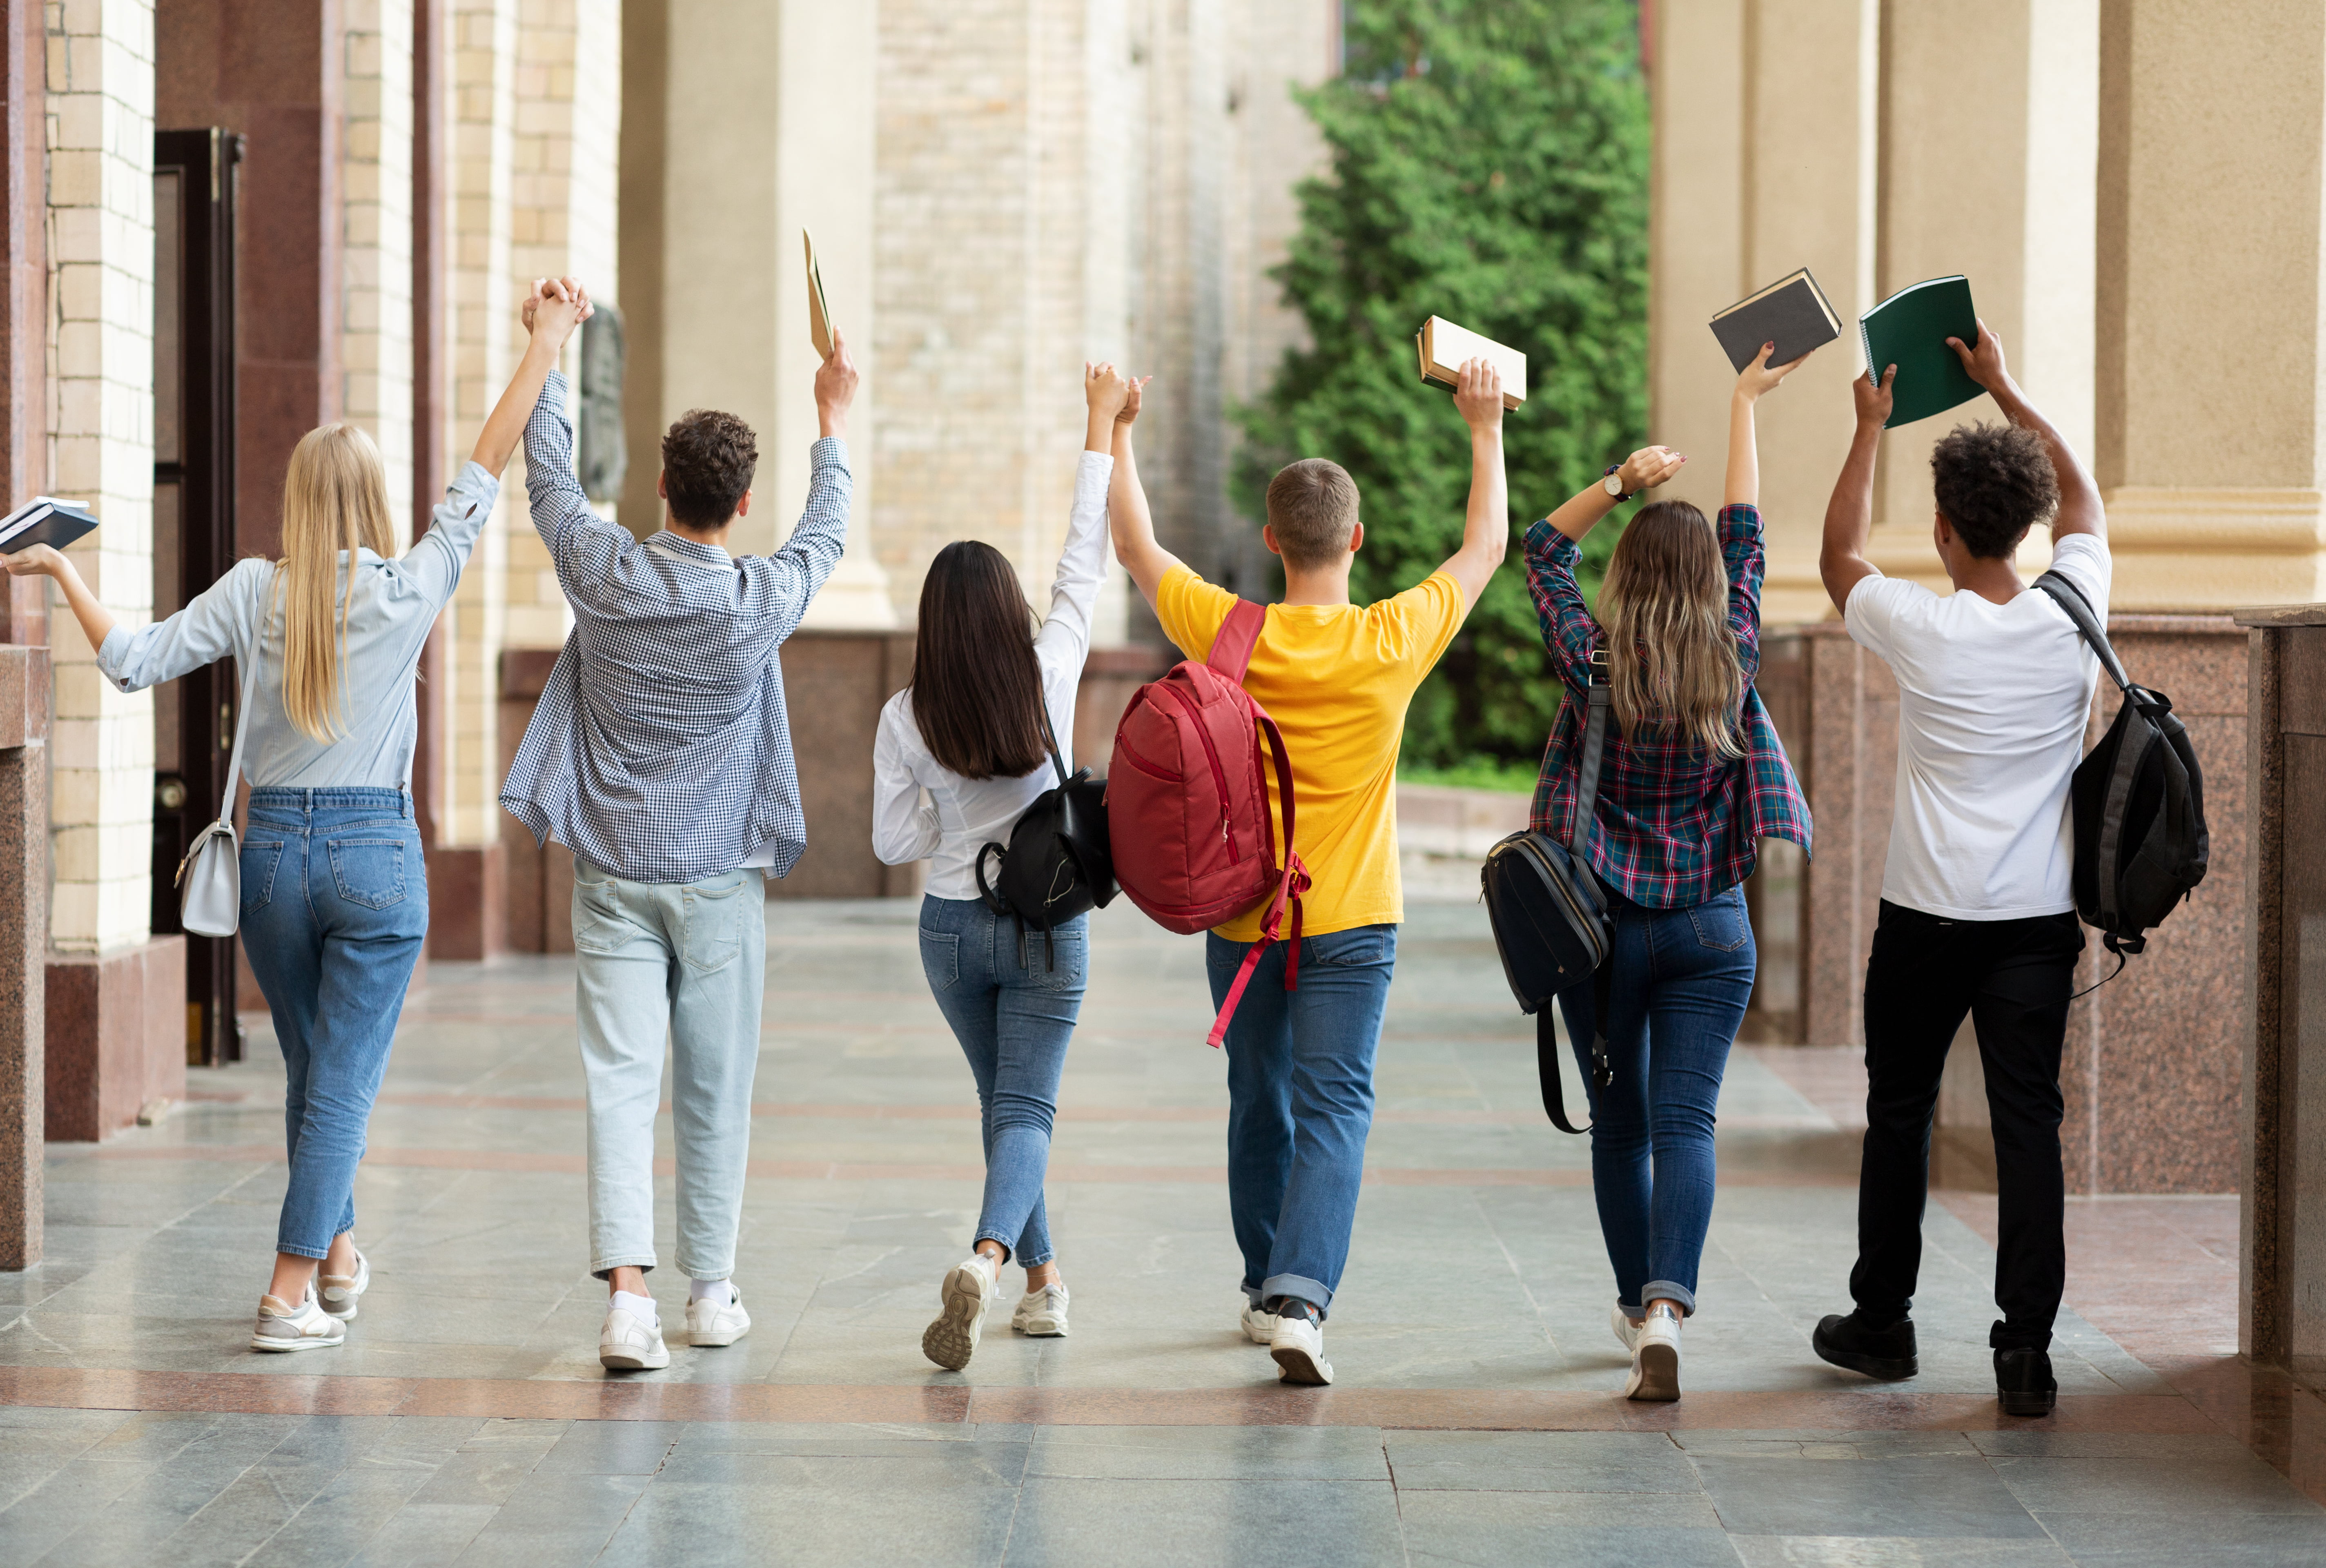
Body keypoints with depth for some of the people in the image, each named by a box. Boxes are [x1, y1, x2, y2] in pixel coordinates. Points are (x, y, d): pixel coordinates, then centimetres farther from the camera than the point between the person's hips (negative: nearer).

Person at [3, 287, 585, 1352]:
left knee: (311, 1072, 19)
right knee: (344, 1081, 0)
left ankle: (338, 1254, 33)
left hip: (274, 847, 3)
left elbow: (133, 661, -3)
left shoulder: (253, 593, -3)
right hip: (377, 853, -3)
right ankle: (291, 1293, -4)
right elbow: (484, 472, -1)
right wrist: (544, 347, 5)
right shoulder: (410, 589, -7)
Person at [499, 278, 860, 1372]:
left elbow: (547, 480, 10)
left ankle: (627, 1288, -19)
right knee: (715, 1088, 10)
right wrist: (833, 418, 25)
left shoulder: (605, 575, -8)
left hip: (612, 872, 1)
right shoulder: (761, 604, -10)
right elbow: (825, 535, 12)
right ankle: (711, 1292, 20)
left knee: (621, 1080, -5)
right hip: (719, 877, -1)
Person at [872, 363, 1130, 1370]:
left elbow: (893, 843, -3)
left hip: (951, 928, 2)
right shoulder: (1049, 679, -13)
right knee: (1026, 1109, -5)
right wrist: (1101, 432, 3)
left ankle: (1043, 1280, 27)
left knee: (1004, 1100, 20)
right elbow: (1082, 568, -4)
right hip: (1046, 924, -2)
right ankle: (988, 1258, -31)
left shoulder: (906, 718, -10)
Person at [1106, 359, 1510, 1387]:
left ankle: (1267, 1286, 30)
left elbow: (1134, 547, 8)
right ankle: (1299, 1293, -22)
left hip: (1241, 917, 2)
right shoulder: (1393, 642, -10)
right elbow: (1487, 546, 7)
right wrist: (1486, 431, 17)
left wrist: (1117, 436, 19)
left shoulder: (1228, 635, -8)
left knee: (1260, 1106, 17)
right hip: (1350, 920, -2)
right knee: (1332, 1108, -5)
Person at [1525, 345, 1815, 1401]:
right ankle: (1666, 1305, -24)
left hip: (1604, 926, 0)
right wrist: (1743, 407, 17)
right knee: (1685, 1124, -4)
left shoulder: (1592, 662, -9)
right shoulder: (1733, 660, -5)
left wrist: (1618, 483, 3)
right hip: (1711, 927, 0)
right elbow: (1745, 536, 8)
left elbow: (1543, 549, 7)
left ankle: (1637, 1307, 23)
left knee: (1620, 1126, 14)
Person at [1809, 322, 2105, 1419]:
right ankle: (2026, 1348, -5)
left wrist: (1871, 429, 17)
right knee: (2029, 1125, 0)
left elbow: (1838, 557, 10)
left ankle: (1882, 1325, 24)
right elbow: (2084, 501, 17)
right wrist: (2005, 391, 22)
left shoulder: (1923, 631, -12)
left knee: (1899, 1117, 13)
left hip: (1926, 918, -2)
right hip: (2038, 920, 2)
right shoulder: (2073, 618, -4)